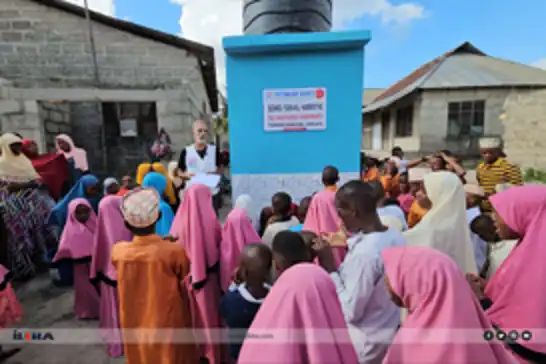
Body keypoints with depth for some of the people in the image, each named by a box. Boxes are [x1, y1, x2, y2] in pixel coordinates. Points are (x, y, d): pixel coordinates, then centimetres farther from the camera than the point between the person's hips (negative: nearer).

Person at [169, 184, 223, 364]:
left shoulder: (180, 218, -9)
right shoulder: (209, 219, -18)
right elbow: (220, 242, -7)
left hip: (185, 273, 4)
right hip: (207, 273, -4)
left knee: (190, 313, 21)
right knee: (208, 313, 14)